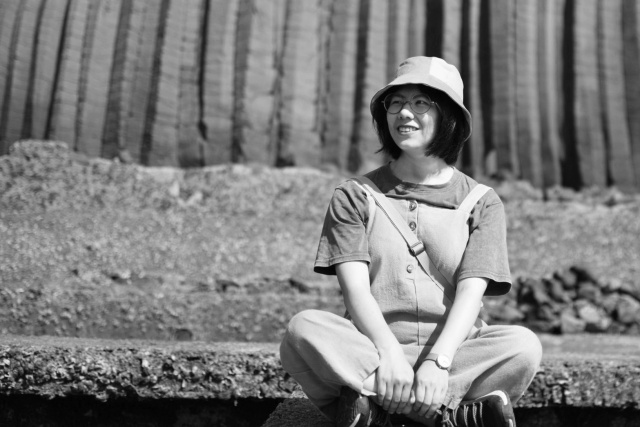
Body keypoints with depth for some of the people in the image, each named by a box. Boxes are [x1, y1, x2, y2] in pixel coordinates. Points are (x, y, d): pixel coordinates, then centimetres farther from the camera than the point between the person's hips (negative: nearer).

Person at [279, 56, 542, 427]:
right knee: (305, 329, -30)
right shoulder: (355, 196, 10)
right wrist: (389, 352, -23)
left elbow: (470, 293, -4)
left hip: (453, 352, 0)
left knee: (524, 345, -28)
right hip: (371, 350, 0)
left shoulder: (481, 202, 10)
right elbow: (355, 287, -4)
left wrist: (438, 361, -23)